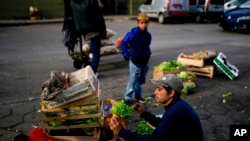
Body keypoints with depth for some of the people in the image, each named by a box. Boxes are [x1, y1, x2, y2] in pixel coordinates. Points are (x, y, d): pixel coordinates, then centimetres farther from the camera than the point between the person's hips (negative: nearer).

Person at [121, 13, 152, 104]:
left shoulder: (148, 35, 0)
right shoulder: (133, 33, -17)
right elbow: (124, 43, -9)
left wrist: (148, 54, 11)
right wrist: (126, 55, -11)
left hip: (145, 61, 6)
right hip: (135, 62, -6)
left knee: (141, 80, 17)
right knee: (133, 80, -1)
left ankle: (138, 95, 34)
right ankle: (127, 97, 12)